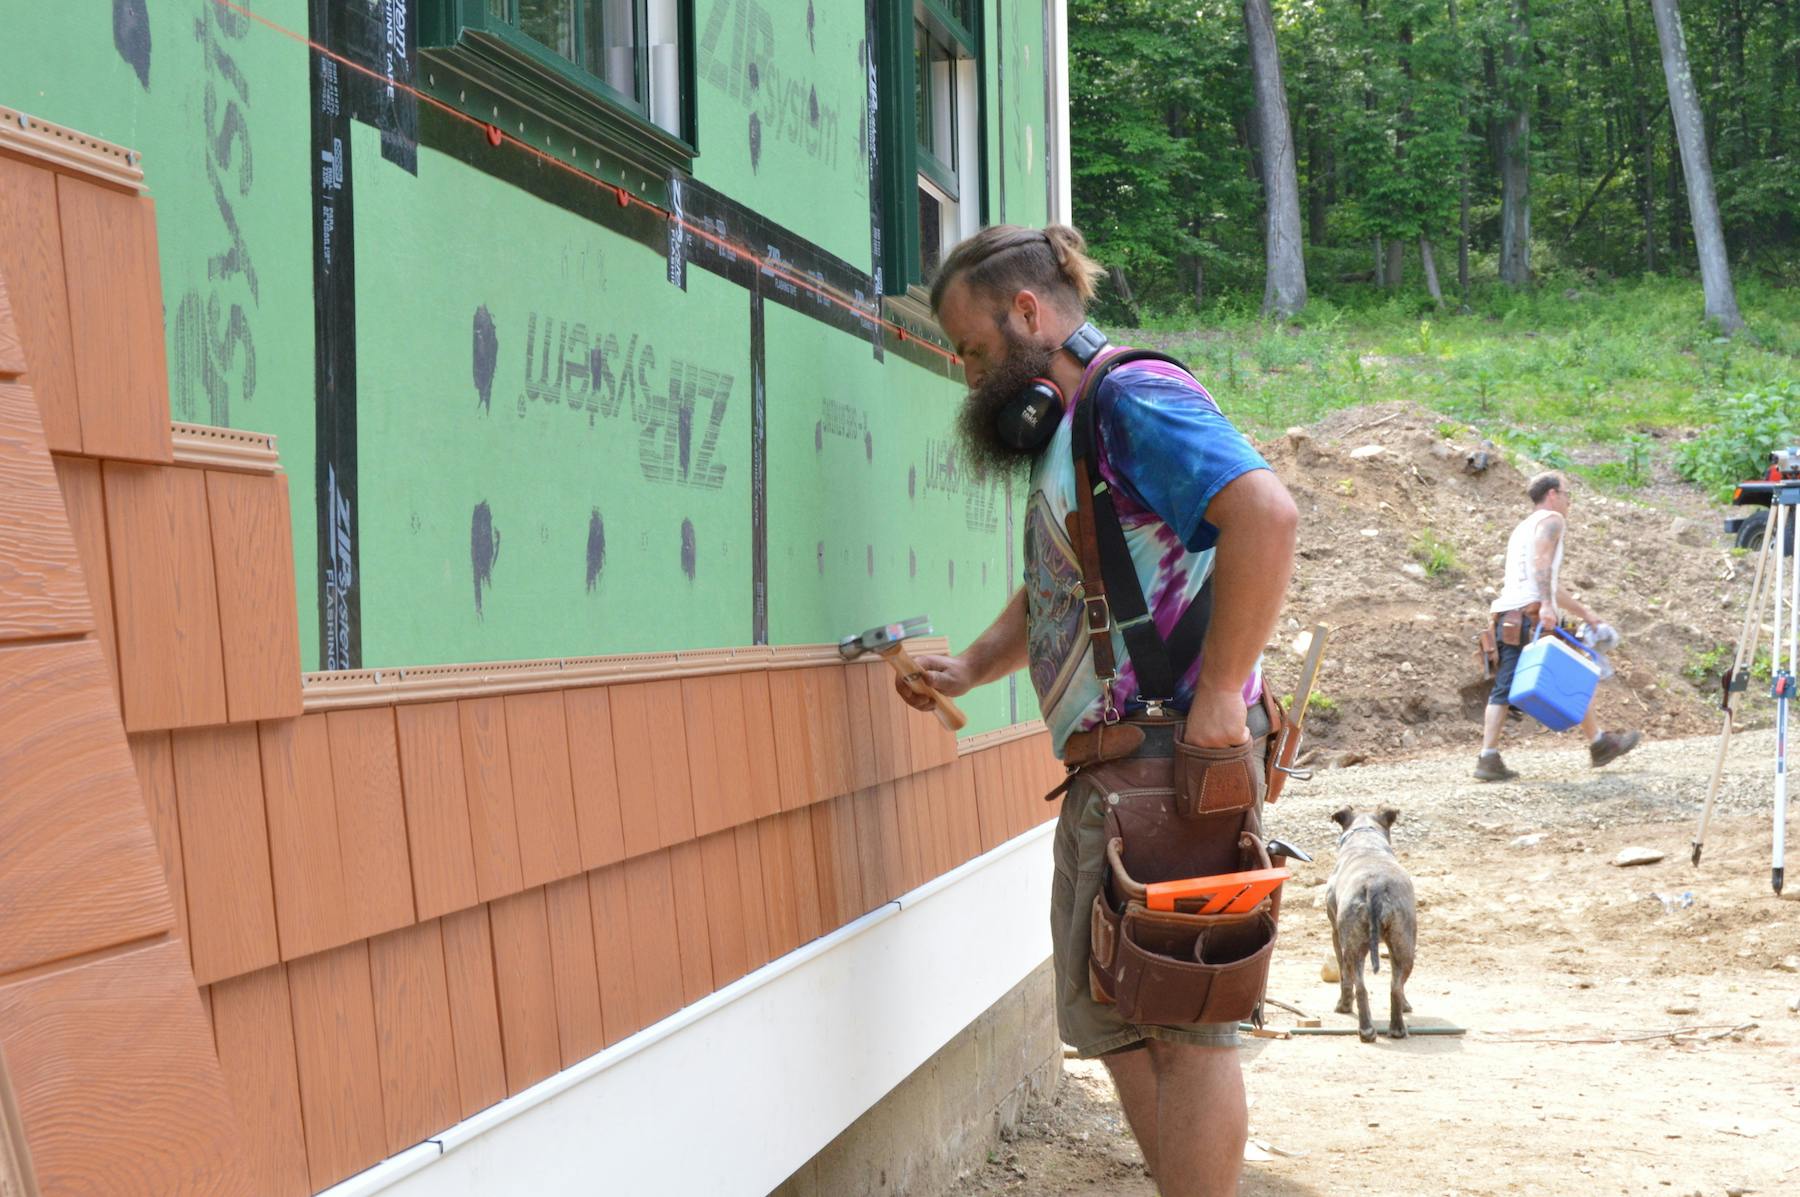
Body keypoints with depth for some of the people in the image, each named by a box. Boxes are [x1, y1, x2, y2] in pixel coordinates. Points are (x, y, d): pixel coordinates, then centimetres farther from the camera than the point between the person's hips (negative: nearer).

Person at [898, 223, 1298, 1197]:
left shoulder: (1135, 397, -10)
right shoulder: (1062, 434, 21)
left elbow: (1264, 510, -25)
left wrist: (1219, 689, -26)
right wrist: (969, 667, 13)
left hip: (1172, 754, -10)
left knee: (1179, 1022, -5)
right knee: (1112, 1017, 13)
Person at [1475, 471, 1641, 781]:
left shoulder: (1522, 528, 32)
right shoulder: (1551, 520, 3)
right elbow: (1540, 562, -17)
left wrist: (1588, 616, 37)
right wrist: (1547, 604, -27)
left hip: (1507, 617, 8)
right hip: (1532, 614, -8)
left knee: (1503, 688, 0)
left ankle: (1488, 758, -11)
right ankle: (1600, 744, 15)